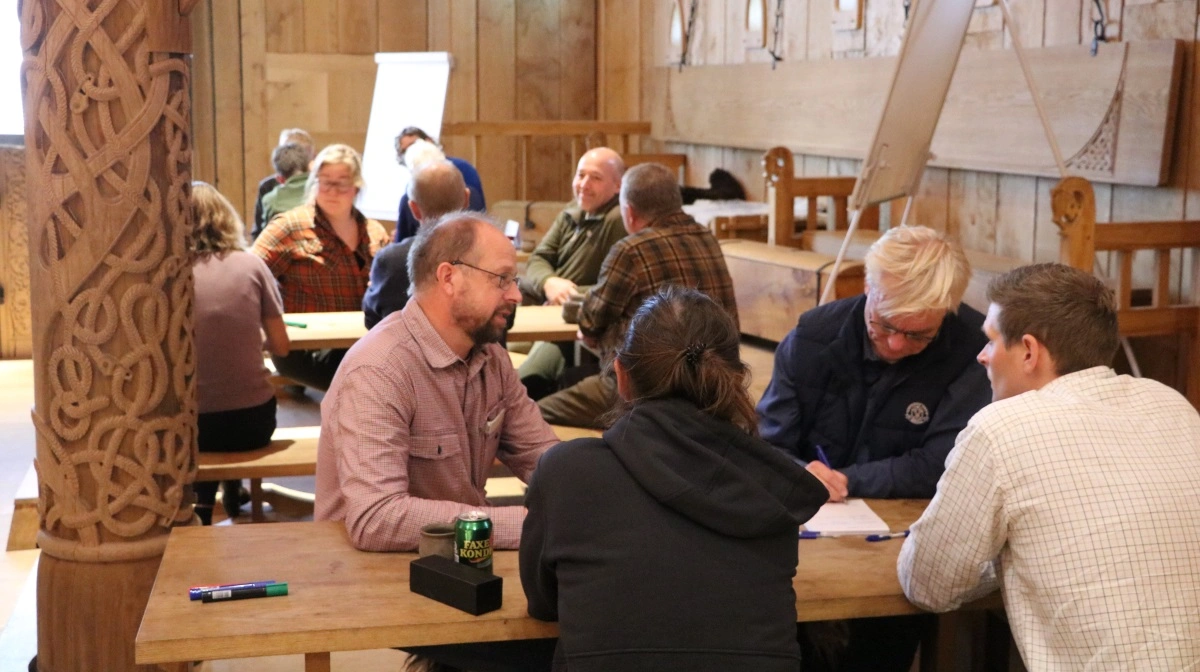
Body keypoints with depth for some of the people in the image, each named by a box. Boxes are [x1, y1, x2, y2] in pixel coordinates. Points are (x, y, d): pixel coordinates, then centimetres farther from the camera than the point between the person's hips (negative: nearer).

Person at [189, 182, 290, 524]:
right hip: (252, 422, 1)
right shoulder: (251, 265, -5)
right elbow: (280, 346, 1)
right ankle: (232, 494, 44)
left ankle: (202, 500, 33)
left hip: (192, 426, 0)